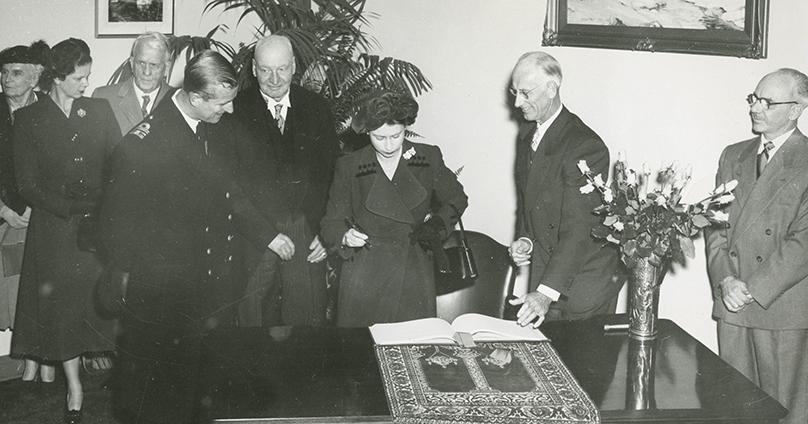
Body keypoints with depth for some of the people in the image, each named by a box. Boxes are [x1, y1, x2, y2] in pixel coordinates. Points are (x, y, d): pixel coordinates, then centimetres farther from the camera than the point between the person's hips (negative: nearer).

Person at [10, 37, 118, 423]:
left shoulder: (101, 110, 6)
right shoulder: (28, 119, 0)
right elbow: (28, 184, -4)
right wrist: (76, 210, -13)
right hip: (54, 229, -1)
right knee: (62, 305, 6)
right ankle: (74, 389, 19)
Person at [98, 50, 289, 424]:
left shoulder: (223, 126, -1)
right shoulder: (142, 144, -20)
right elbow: (118, 218, -9)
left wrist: (266, 234, 11)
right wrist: (122, 273, 0)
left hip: (216, 281, 6)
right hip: (162, 292, -5)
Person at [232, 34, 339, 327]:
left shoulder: (316, 109, 7)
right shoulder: (236, 110, 0)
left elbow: (331, 173, 8)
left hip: (308, 233, 2)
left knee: (307, 319, 8)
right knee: (252, 317, 7)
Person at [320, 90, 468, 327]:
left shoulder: (429, 159, 3)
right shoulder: (349, 167, 1)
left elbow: (456, 199, 18)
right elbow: (331, 224, 3)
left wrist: (437, 222, -1)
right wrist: (345, 237, -19)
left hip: (415, 278, 1)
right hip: (365, 276, -1)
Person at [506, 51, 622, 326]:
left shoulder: (586, 147, -22)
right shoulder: (527, 134, 6)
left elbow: (578, 229, -27)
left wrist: (546, 292, -34)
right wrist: (524, 239, -2)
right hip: (544, 277, 7)